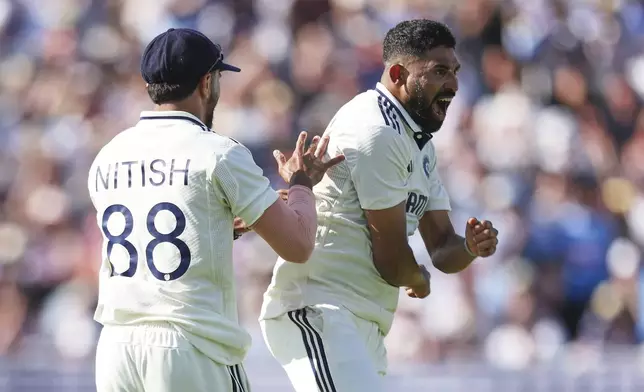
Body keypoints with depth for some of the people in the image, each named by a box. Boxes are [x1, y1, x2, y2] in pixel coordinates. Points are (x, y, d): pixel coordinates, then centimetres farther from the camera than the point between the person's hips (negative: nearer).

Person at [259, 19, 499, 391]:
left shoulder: (419, 144, 18)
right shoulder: (375, 131, -14)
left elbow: (443, 250, 16)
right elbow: (391, 261, -14)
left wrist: (471, 247, -7)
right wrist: (419, 278, 8)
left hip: (363, 325, 11)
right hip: (318, 308, -11)